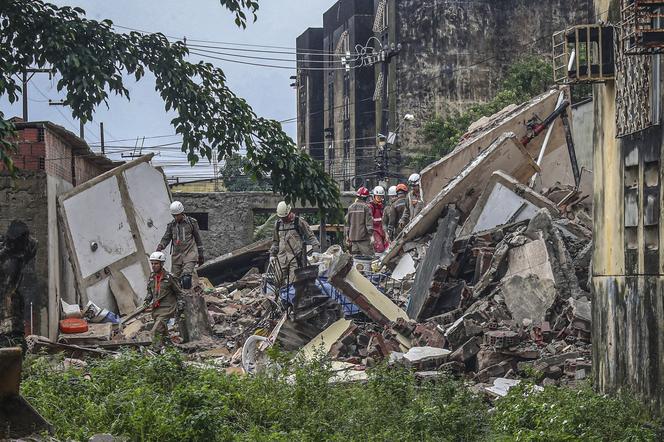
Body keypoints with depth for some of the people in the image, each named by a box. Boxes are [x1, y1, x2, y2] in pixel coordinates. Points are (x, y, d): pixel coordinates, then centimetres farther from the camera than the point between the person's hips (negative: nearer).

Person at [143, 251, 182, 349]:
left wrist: (180, 307, -2)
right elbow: (150, 292, 22)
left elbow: (178, 292, -2)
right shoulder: (152, 278, 7)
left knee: (156, 331, -19)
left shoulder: (169, 277, -11)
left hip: (167, 308, -7)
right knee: (163, 331, 18)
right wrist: (147, 300, 5)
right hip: (156, 309, 7)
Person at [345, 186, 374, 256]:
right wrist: (371, 235, -9)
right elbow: (369, 222, -11)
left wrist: (347, 236, 20)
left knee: (355, 256, 8)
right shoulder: (366, 207, -6)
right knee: (368, 255, -6)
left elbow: (347, 223, 14)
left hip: (353, 237, 6)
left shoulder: (351, 207, 11)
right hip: (364, 237, -6)